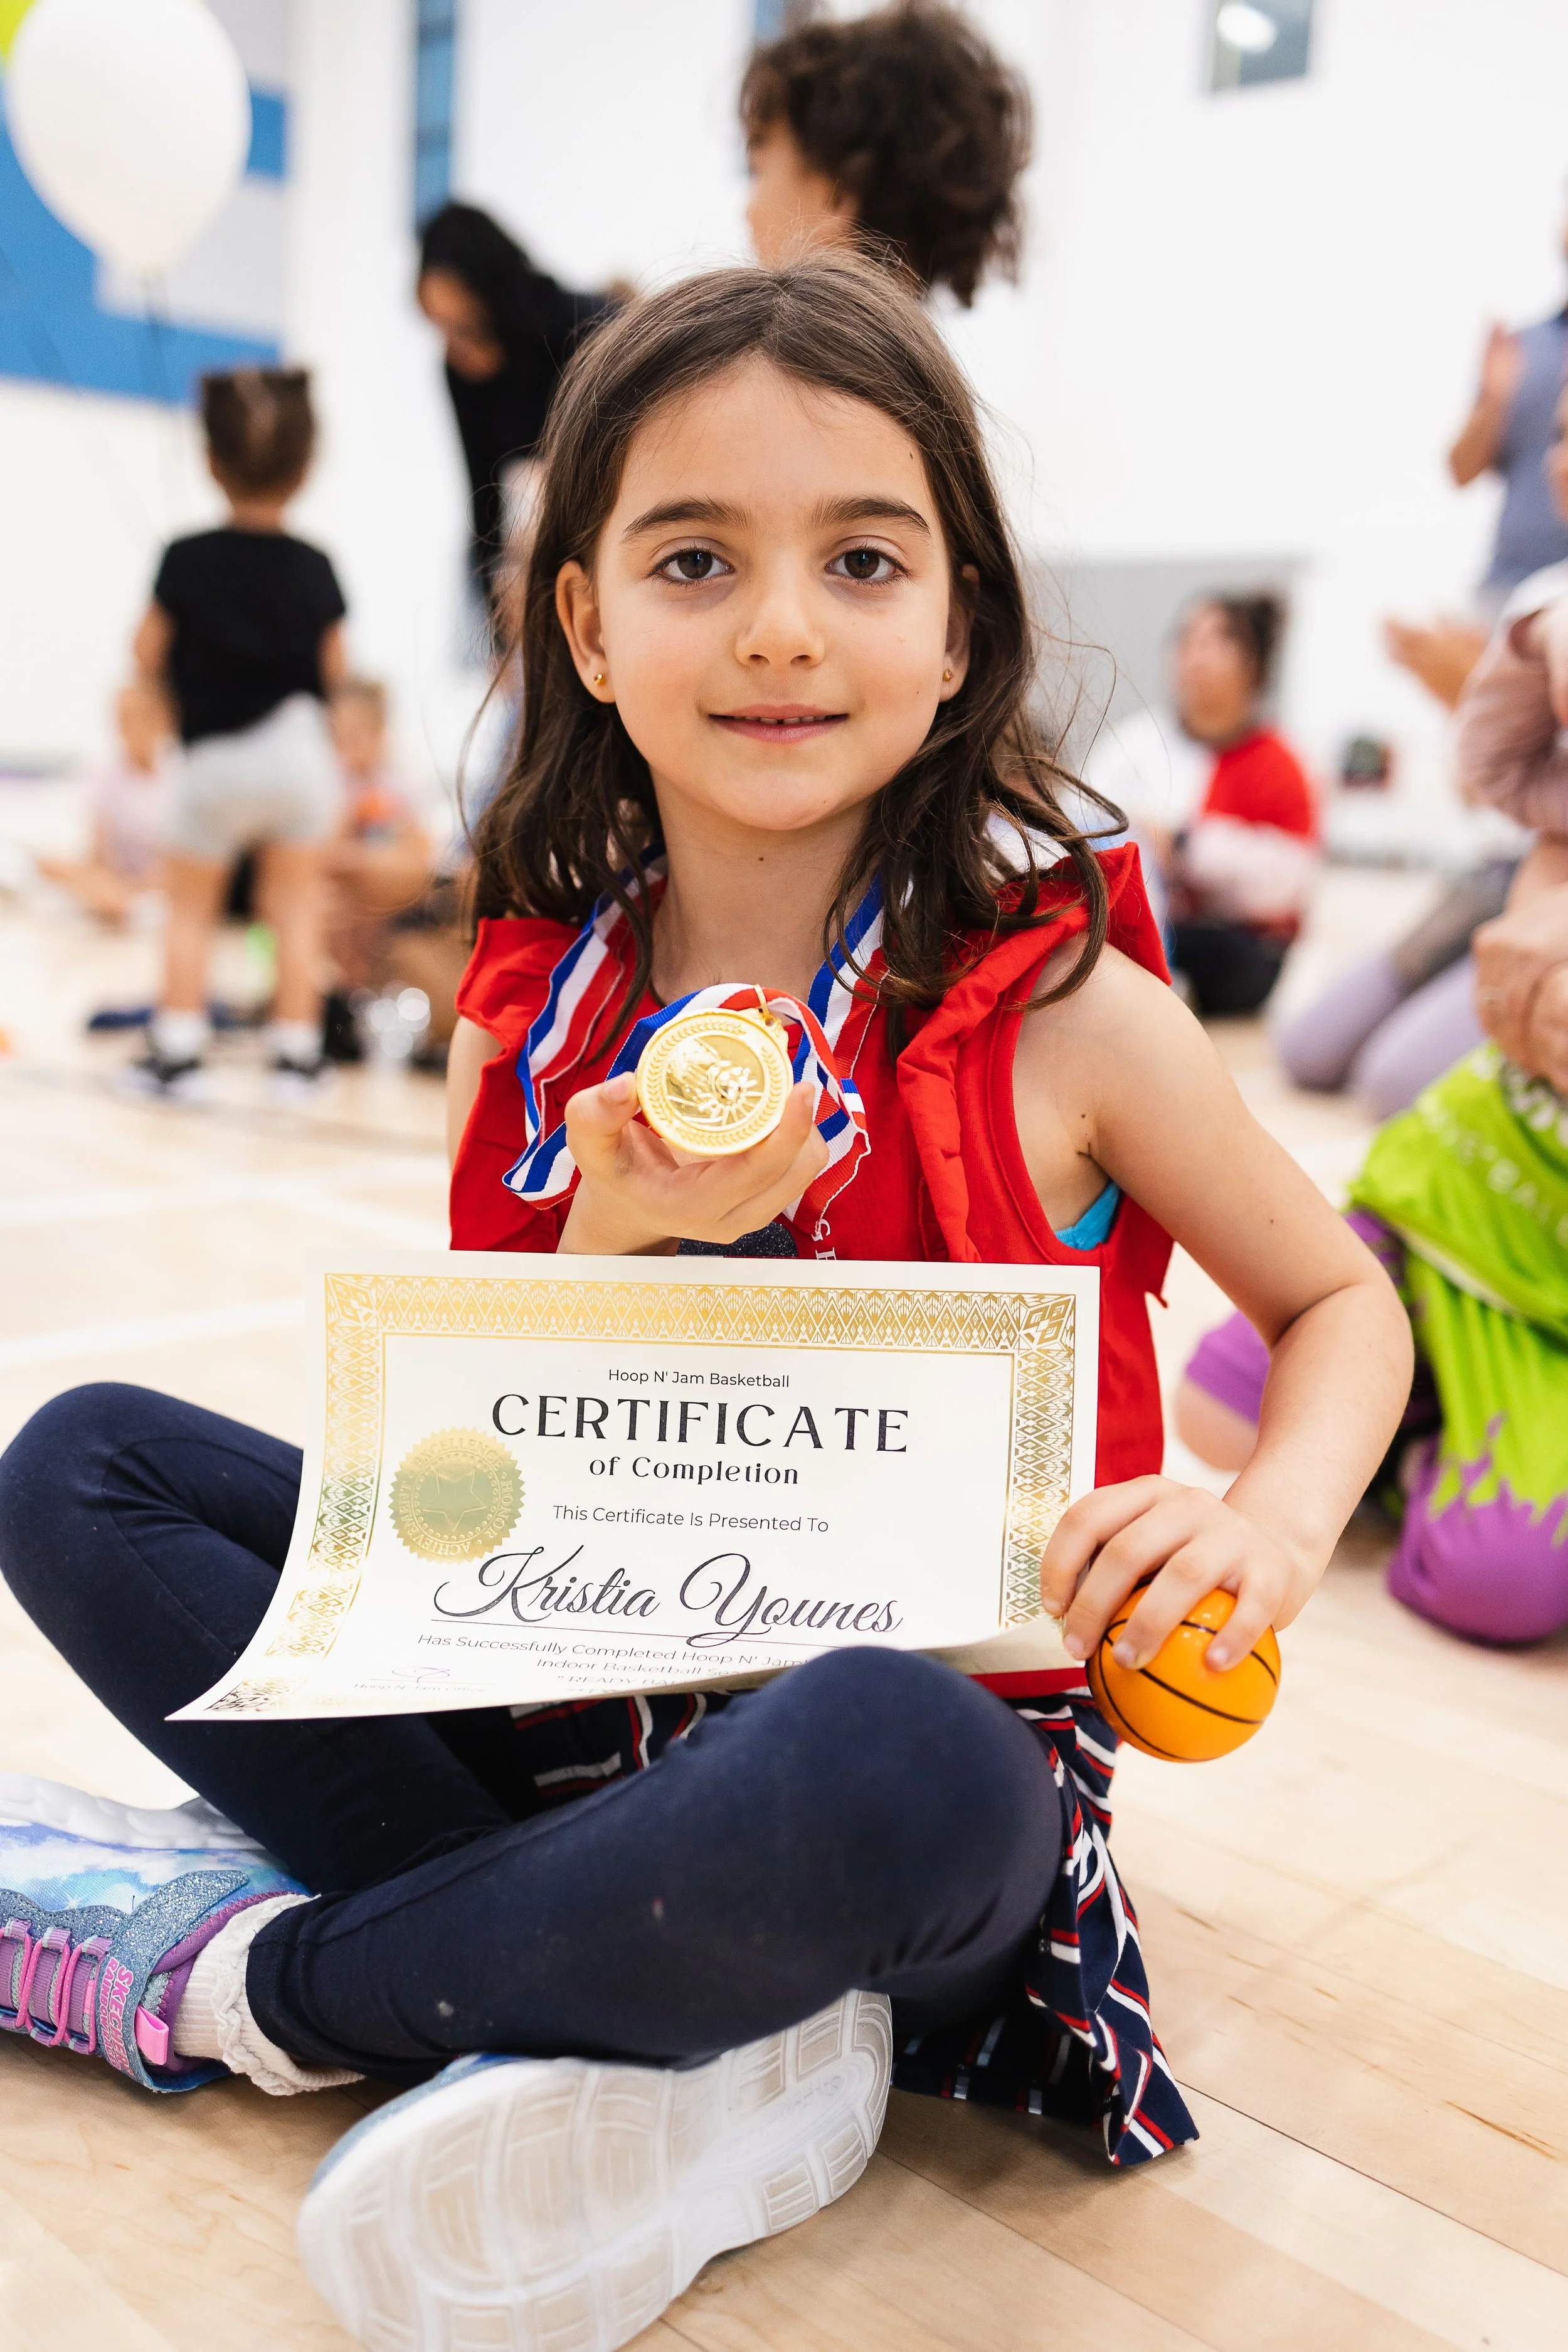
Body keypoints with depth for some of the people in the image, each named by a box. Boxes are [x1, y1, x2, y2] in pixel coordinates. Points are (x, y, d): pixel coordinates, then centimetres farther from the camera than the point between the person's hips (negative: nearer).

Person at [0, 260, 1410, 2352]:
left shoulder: (1058, 1007, -11)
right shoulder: (532, 1018, -1)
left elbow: (1342, 1302, 3)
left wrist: (1275, 1518, -19)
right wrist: (618, 1239, -19)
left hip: (933, 1715, -4)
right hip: (574, 1690, 5)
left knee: (877, 1755, -40)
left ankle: (259, 1980, -10)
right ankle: (692, 2045, -15)